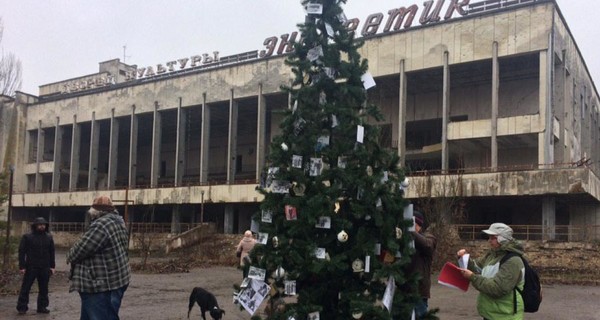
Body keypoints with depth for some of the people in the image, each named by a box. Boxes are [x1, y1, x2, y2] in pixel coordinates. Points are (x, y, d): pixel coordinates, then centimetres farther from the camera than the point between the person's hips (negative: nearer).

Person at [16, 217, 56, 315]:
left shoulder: (49, 237, 9)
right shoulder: (27, 237, -2)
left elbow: (52, 253, 13)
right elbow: (21, 252, -4)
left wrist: (52, 266, 7)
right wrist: (22, 266, -10)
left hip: (45, 268, 3)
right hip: (31, 267, -3)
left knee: (44, 288, 8)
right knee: (25, 288, 0)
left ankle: (42, 306, 17)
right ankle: (22, 308, 8)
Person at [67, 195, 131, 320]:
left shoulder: (101, 225, -21)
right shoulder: (116, 221, 13)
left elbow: (80, 250, -18)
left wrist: (70, 255, 3)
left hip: (102, 286, -10)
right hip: (110, 282, 10)